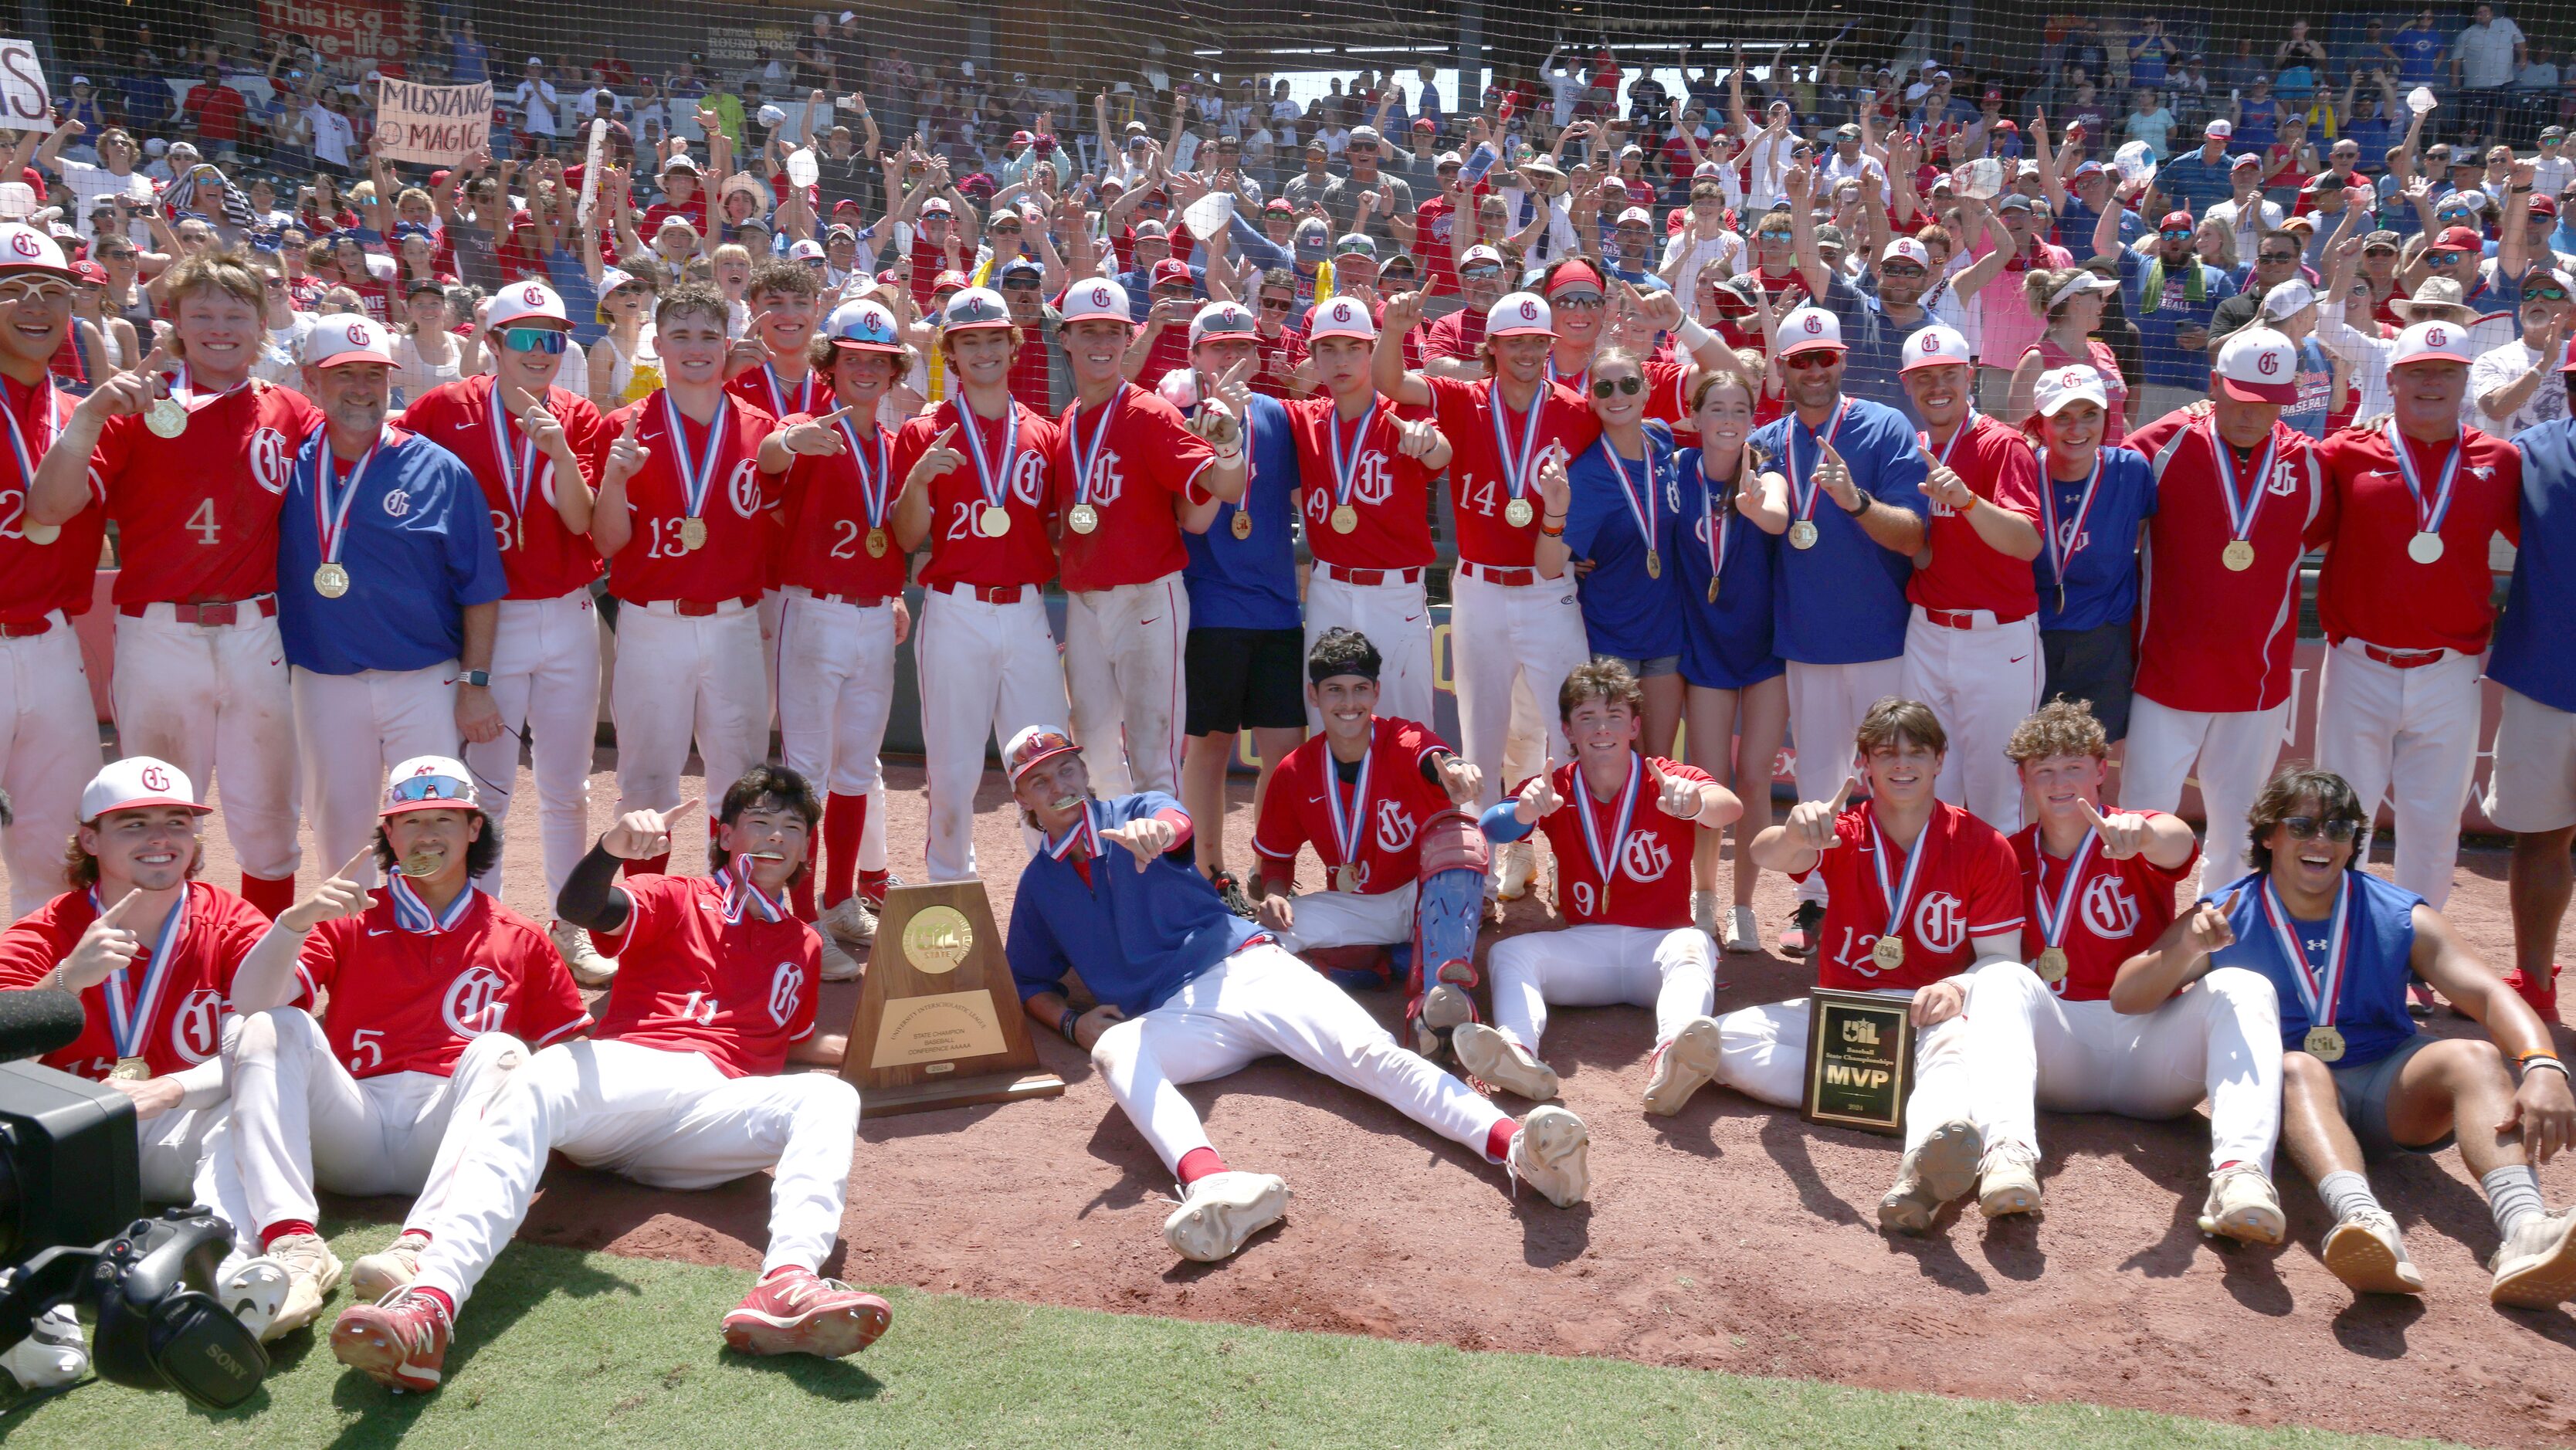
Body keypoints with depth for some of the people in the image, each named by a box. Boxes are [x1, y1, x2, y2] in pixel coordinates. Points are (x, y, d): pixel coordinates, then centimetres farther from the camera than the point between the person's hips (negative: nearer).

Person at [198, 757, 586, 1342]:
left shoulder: (520, 941, 22)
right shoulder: (348, 921, 22)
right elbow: (250, 1003, 5)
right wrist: (297, 919, -13)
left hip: (447, 1130, -1)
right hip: (350, 1132, 1)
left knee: (500, 1050, -29)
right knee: (274, 1028, -21)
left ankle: (419, 1249, -53)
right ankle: (293, 1245, -44)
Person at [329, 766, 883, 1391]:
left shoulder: (802, 945, 32)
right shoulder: (676, 899, 20)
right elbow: (580, 909, -1)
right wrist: (612, 847, -23)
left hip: (714, 1106, 2)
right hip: (620, 1071, -2)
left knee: (830, 1097, -27)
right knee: (535, 1085, -37)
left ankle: (788, 1286, -55)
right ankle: (432, 1299, -59)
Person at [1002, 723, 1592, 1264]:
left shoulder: (1135, 812, 13)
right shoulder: (1039, 884, 21)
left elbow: (1175, 824, -12)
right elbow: (1030, 982, 30)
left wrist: (1154, 832, -40)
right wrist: (1072, 1021, 5)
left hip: (1248, 969, 0)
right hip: (1175, 1016, 1)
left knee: (1369, 1051, -26)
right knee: (1114, 1048, -36)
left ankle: (1515, 1144, -48)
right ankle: (1212, 1184, -64)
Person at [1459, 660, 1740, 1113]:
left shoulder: (1667, 780, -2)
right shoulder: (1555, 788, 4)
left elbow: (1731, 808, -24)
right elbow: (1489, 829, -15)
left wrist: (1696, 804, -49)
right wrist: (1522, 813, -40)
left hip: (1659, 944, -2)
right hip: (1584, 945, 2)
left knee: (1692, 946, -34)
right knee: (1509, 952, -22)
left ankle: (1673, 1059, -61)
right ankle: (1518, 1052, -49)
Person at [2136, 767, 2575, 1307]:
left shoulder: (2401, 917, 7)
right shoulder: (2226, 915, 3)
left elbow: (2489, 993, -6)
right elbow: (2127, 997, -7)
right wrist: (2188, 948, -28)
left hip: (2387, 1095, 2)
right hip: (2282, 1096, -2)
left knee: (2474, 1056, -25)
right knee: (2299, 1066, -34)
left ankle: (2525, 1237, -49)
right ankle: (2363, 1220, -62)